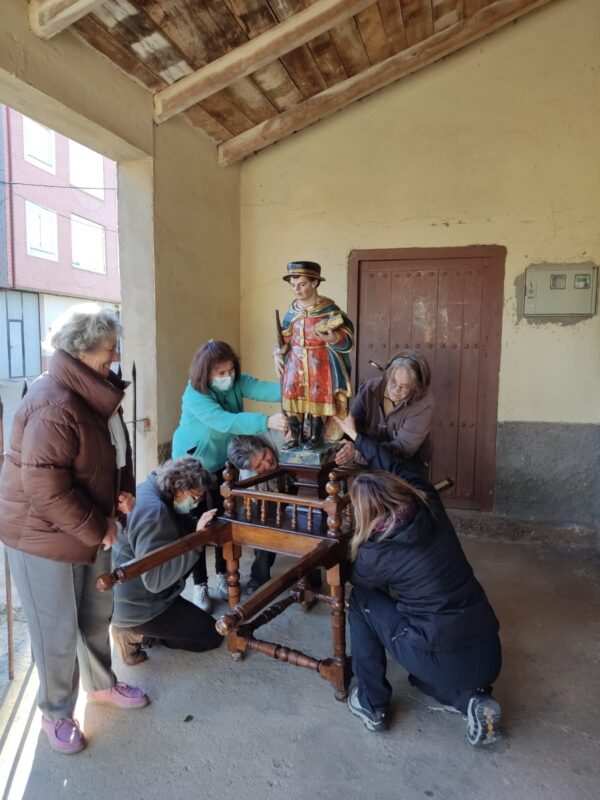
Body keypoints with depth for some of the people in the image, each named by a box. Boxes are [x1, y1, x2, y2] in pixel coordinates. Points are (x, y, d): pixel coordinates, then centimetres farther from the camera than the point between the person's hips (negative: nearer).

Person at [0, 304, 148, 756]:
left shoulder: (99, 393, 3)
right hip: (45, 533, -8)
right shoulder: (53, 406, -27)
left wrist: (124, 491, -1)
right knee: (58, 630, 8)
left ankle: (101, 684, 44)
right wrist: (97, 529, -21)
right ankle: (56, 714, 32)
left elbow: (116, 451, 16)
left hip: (92, 527, 9)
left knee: (97, 615, 22)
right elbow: (44, 487, -29)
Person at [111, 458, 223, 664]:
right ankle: (135, 633, 2)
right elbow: (155, 579, -31)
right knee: (212, 635, 4)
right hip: (136, 607, -9)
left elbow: (177, 529, 11)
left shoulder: (148, 490, 0)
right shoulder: (153, 511, -29)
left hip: (125, 593, 9)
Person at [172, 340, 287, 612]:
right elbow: (226, 422, -46)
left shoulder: (237, 382, -15)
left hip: (223, 463, 5)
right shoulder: (194, 395, -31)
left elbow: (264, 389, -32)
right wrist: (267, 422, -58)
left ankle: (223, 575, 30)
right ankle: (200, 584, 18)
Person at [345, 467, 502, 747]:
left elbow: (355, 578, 8)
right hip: (488, 654, 7)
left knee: (361, 600, 11)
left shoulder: (377, 553, -18)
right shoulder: (430, 507, -7)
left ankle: (371, 705, 19)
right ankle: (471, 699, 10)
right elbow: (402, 469, 14)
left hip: (445, 661, -6)